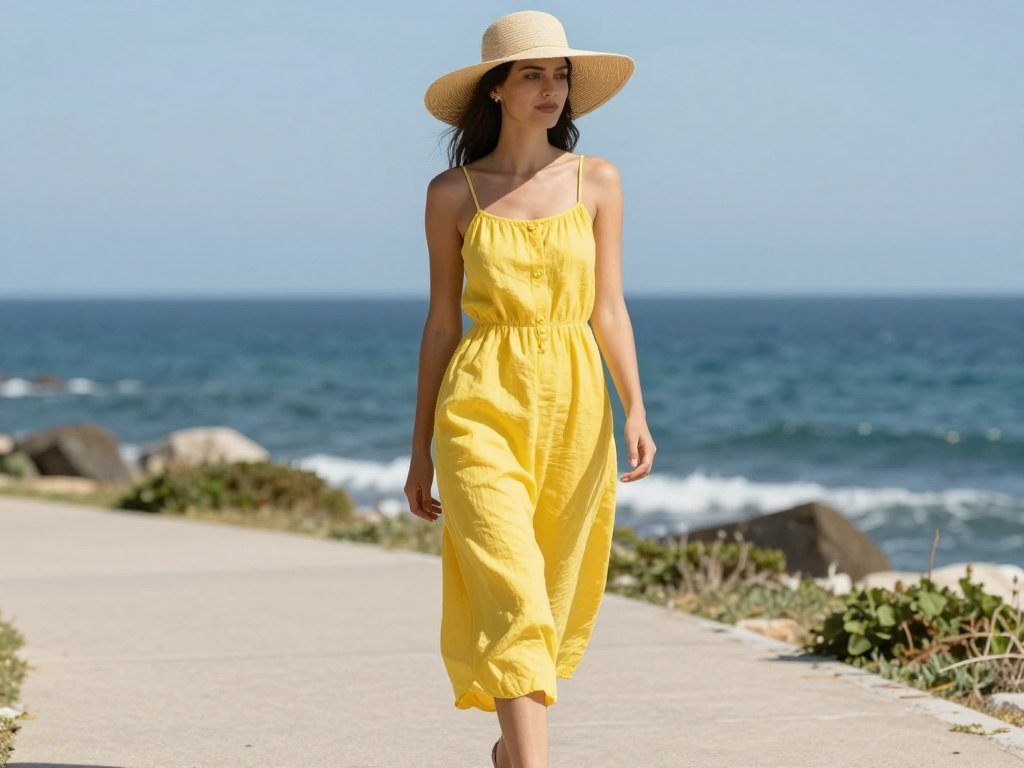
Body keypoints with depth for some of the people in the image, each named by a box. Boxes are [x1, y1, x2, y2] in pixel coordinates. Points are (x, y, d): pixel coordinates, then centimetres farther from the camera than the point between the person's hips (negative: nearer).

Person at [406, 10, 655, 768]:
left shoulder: (597, 181, 5)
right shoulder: (452, 193, 2)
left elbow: (609, 310, 4)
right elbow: (442, 321, 6)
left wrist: (635, 411, -9)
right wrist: (421, 448, 6)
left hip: (574, 407, 2)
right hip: (483, 407, -2)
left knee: (555, 599, 12)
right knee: (511, 599, -15)